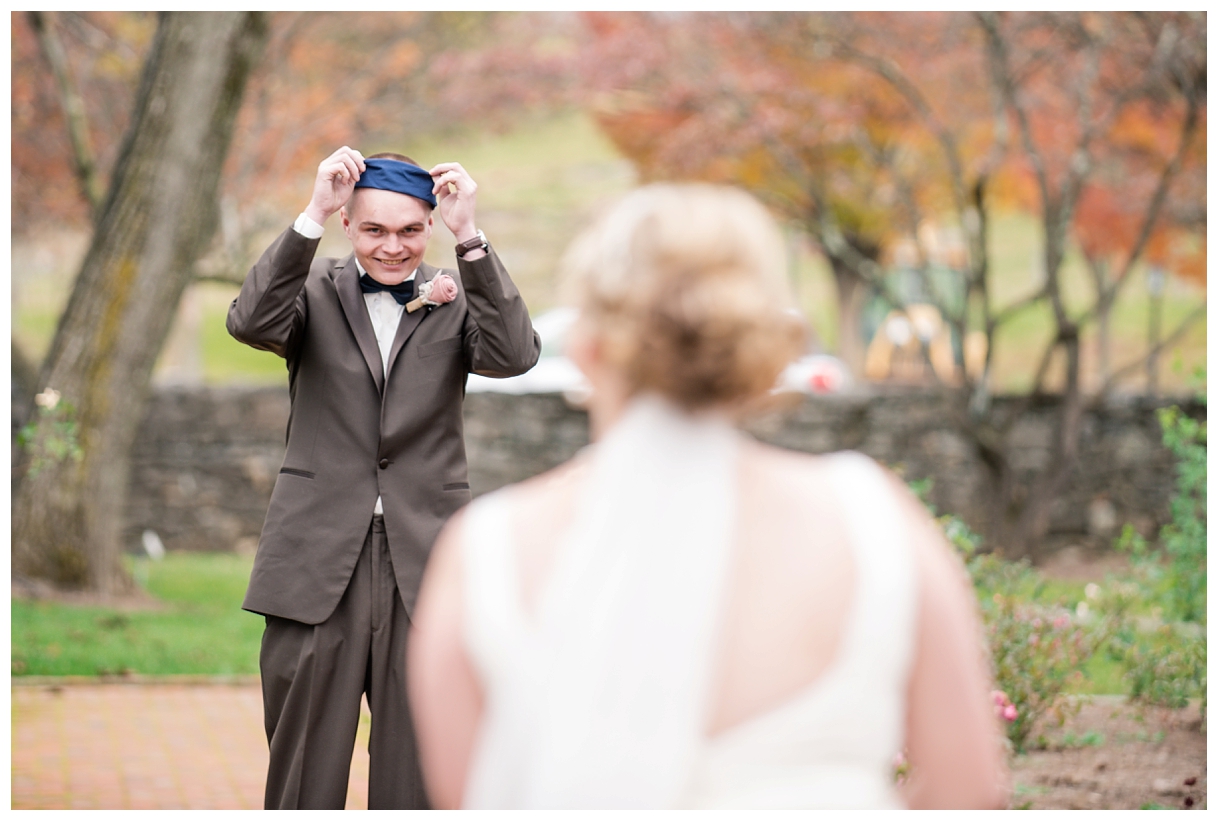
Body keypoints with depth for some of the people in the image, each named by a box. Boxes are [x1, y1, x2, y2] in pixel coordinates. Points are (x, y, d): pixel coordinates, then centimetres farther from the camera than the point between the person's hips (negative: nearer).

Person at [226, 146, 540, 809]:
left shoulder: (455, 300, 7)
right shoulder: (314, 292, 5)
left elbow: (515, 355, -12)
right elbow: (251, 323, -15)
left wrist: (469, 236, -20)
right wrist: (312, 215, -23)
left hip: (424, 562, 1)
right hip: (320, 561, 0)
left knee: (417, 776, 4)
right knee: (305, 776, 4)